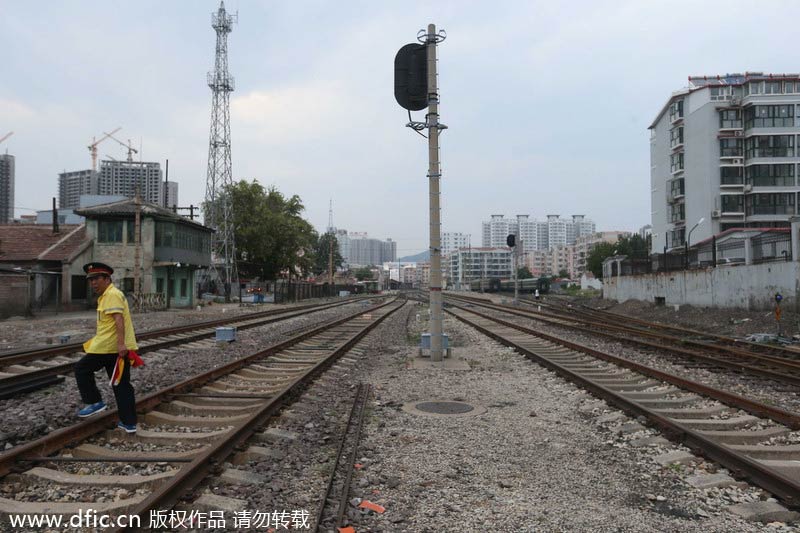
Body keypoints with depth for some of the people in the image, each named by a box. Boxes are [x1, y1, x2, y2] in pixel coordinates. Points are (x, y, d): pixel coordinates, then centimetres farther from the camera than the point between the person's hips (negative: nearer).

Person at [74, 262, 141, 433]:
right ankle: (129, 423, 10)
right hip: (120, 347, 9)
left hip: (110, 347, -9)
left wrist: (121, 343, -31)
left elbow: (119, 319, -22)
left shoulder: (112, 294, -10)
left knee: (82, 369, 9)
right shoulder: (106, 296, 22)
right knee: (122, 386, 9)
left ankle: (95, 402, 10)